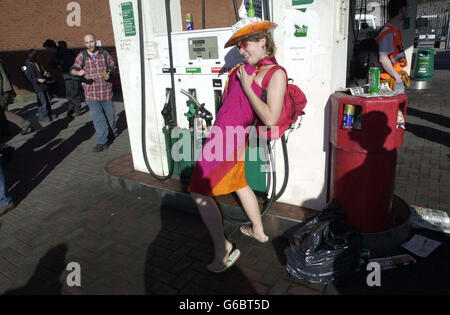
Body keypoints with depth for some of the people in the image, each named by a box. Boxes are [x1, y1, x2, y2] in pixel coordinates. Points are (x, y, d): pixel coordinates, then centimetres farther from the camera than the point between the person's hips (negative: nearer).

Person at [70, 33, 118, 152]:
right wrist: (78, 72, -28)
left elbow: (112, 66, 16)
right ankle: (102, 142, 0)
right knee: (97, 118, -5)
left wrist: (109, 73, -6)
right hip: (91, 92, -1)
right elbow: (73, 70, -4)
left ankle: (114, 130, 42)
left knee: (110, 113, 13)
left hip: (106, 90, 1)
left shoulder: (104, 53, 4)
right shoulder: (82, 56, 2)